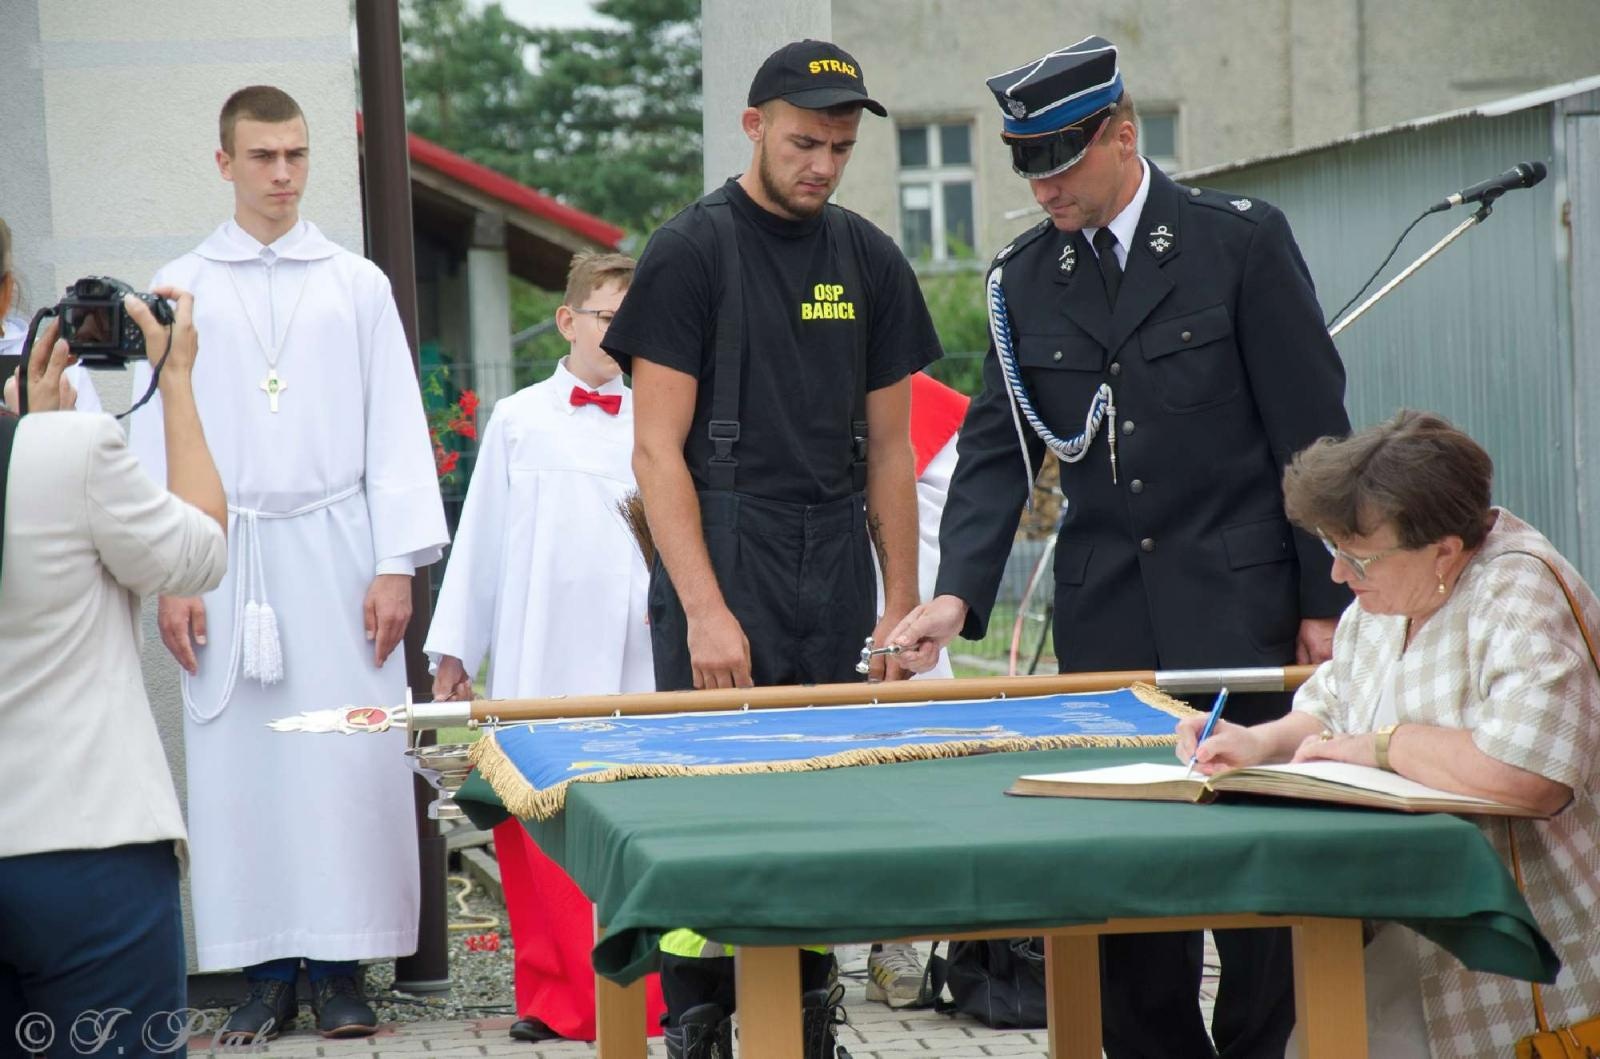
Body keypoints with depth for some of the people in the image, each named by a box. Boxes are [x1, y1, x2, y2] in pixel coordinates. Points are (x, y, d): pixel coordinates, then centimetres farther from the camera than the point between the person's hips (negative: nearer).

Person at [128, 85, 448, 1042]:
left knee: (348, 762, -3)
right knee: (239, 764, 0)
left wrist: (398, 564, -2)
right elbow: (155, 437, 6)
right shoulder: (184, 289, 7)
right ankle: (265, 970, 7)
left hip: (336, 552, 0)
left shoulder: (357, 284, 7)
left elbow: (397, 429, 6)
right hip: (227, 559, 0)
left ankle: (339, 968, 5)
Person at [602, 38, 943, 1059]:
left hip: (836, 579, 5)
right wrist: (705, 612, -14)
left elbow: (889, 449, 15)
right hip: (722, 561, -4)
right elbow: (658, 449, -7)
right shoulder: (692, 251, -3)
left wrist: (903, 607, 9)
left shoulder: (870, 260, 12)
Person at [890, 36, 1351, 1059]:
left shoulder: (1242, 239, -3)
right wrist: (957, 594, -8)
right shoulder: (1022, 279, 7)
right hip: (1105, 620, 3)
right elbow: (998, 448, 6)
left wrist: (1326, 601, -5)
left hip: (1238, 602, -3)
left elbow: (1310, 426, -3)